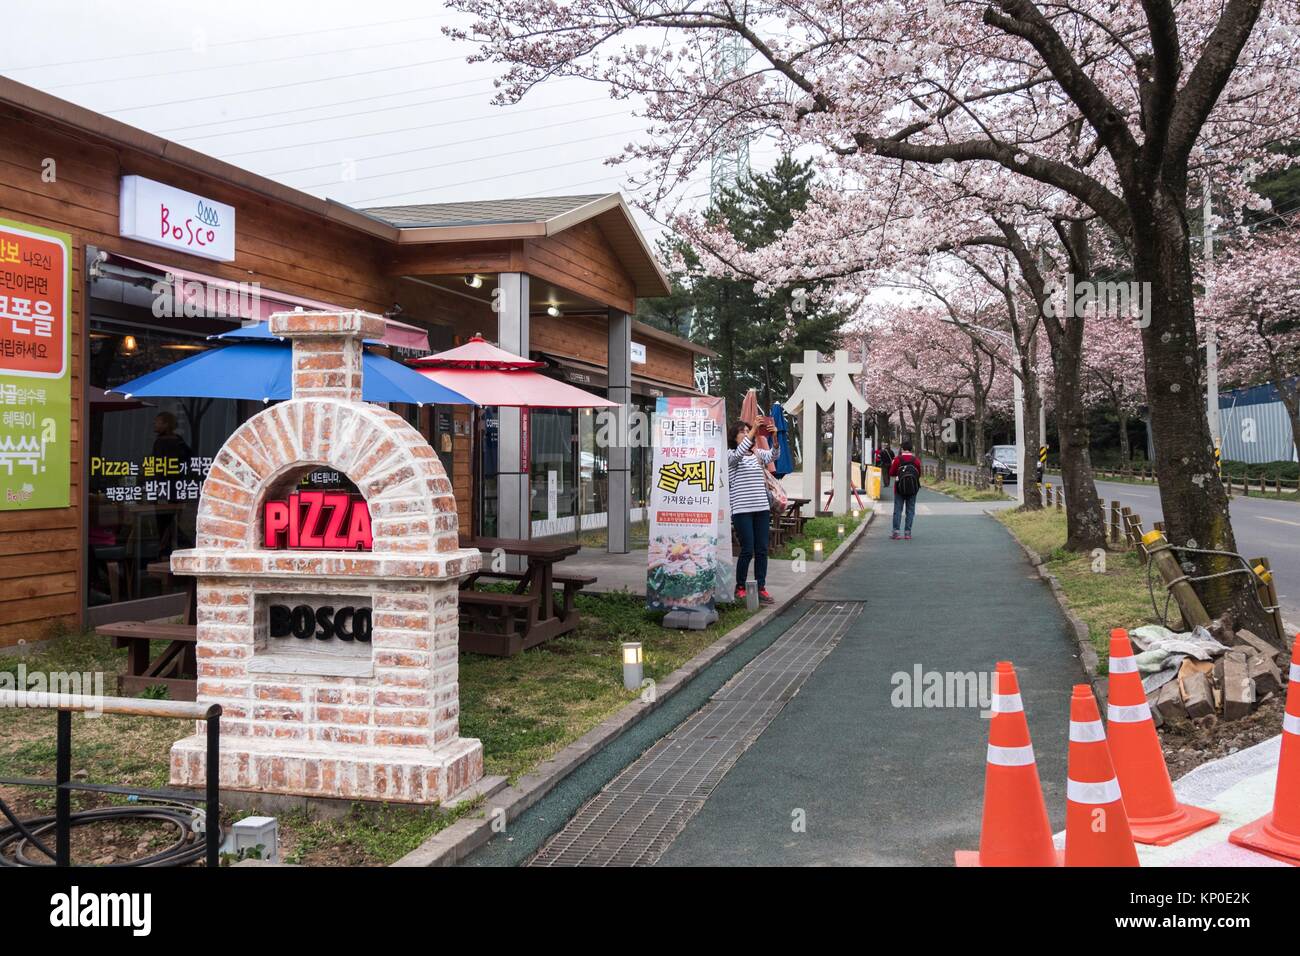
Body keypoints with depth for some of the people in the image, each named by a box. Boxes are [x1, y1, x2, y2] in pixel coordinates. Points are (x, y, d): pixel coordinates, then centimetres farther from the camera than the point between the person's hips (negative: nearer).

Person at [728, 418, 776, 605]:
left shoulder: (758, 453, 14)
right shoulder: (730, 454, 0)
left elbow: (773, 455, -6)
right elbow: (738, 453, -23)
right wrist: (754, 431, -31)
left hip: (762, 507, 5)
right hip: (741, 509, -5)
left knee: (762, 550, 4)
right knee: (747, 550, -5)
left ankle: (761, 588, 9)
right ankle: (740, 588, 9)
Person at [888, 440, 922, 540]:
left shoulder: (897, 459, -5)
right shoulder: (916, 460, -2)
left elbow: (891, 473, 1)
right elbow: (919, 474, 5)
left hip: (900, 488, -1)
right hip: (913, 489, 1)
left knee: (897, 510, 3)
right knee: (910, 511, 6)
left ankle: (895, 532, -2)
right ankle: (907, 532, 3)